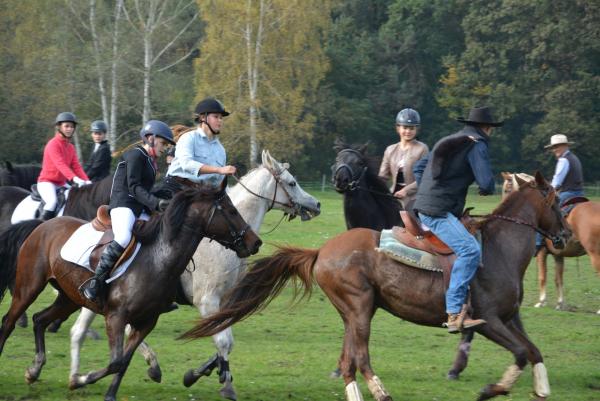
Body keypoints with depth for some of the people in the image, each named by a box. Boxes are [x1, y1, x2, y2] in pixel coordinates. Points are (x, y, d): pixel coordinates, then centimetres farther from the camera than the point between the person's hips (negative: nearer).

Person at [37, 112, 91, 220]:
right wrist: (74, 178, -42)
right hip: (47, 182, -9)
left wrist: (86, 180, -15)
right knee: (52, 201, -32)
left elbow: (76, 166, 3)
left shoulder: (71, 147, 13)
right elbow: (60, 164, -29)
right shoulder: (53, 144, -15)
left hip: (61, 183, 9)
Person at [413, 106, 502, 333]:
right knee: (470, 250, -25)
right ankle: (455, 313, -35)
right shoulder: (477, 145, -5)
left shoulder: (450, 141, 24)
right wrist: (486, 190, 8)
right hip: (438, 212, -10)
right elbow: (487, 184, -14)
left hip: (426, 206, 10)